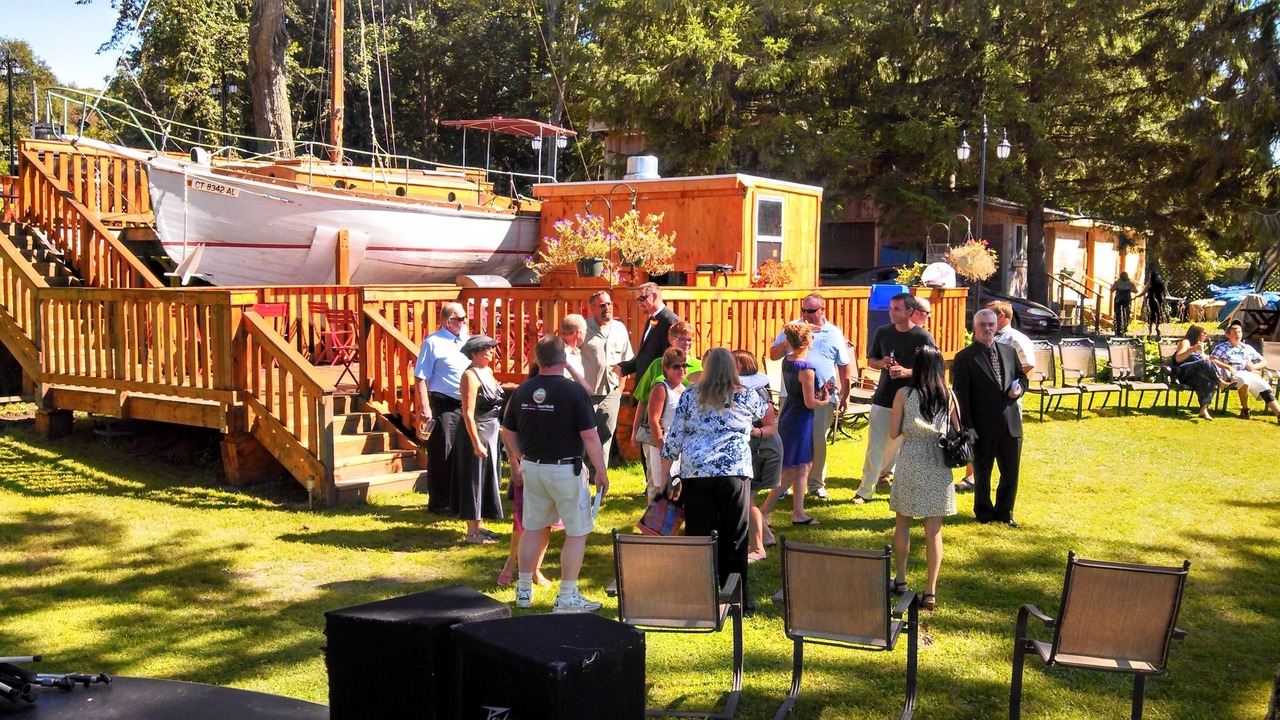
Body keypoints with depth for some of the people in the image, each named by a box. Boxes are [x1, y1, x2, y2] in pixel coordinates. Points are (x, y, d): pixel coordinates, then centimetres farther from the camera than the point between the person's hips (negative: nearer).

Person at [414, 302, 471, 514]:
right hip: (443, 405, -7)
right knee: (441, 454, 1)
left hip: (464, 404, 7)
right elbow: (420, 377, -12)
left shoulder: (465, 339, 11)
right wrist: (425, 408, -19)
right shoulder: (433, 343, -9)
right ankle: (438, 503, 11)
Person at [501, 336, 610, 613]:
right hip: (565, 470, -5)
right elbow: (590, 436, -15)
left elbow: (508, 432, 10)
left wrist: (516, 465, 23)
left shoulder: (522, 390, 2)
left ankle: (524, 590, 28)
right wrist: (601, 472, -7)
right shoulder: (573, 390, -14)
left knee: (532, 528, 19)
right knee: (577, 533, 6)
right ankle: (567, 597, 9)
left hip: (532, 468, 6)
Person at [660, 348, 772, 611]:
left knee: (699, 536, 5)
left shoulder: (689, 396, 7)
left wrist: (665, 474, 13)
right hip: (735, 471, -1)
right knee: (734, 537, 8)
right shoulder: (746, 396, 7)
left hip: (695, 473, 1)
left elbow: (673, 437, 6)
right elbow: (768, 418, 28)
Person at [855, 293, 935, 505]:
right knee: (875, 446, -1)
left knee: (898, 445, 12)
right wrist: (882, 364, -9)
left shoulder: (923, 337, -7)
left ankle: (882, 473, 36)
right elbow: (870, 360, 14)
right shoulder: (883, 332, 4)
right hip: (883, 398, 2)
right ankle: (865, 491, 5)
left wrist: (907, 372, -22)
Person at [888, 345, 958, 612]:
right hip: (939, 466, 1)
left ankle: (900, 580, 25)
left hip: (910, 463, -1)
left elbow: (893, 433, -3)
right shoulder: (948, 396, -1)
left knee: (902, 522, 16)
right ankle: (930, 592, 4)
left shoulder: (903, 394, -6)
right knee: (934, 529, 4)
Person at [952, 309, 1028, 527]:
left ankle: (1004, 512, 29)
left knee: (1011, 472, 12)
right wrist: (967, 428, -14)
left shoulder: (1009, 352, 9)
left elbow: (1021, 376, 21)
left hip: (1011, 425, 5)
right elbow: (960, 396, -10)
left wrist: (1019, 389, -5)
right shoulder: (964, 358, -7)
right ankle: (984, 513, 29)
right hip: (983, 427, -4)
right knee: (982, 473, 11)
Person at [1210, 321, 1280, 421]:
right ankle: (1244, 410, -26)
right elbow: (1212, 360, -3)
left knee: (1265, 389, -23)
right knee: (1244, 378, -39)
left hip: (1250, 374, 4)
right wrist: (1228, 367, -14)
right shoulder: (1222, 347, 14)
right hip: (1232, 375, -4)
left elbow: (1264, 362, 27)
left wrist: (1254, 366, 4)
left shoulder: (1248, 349, 26)